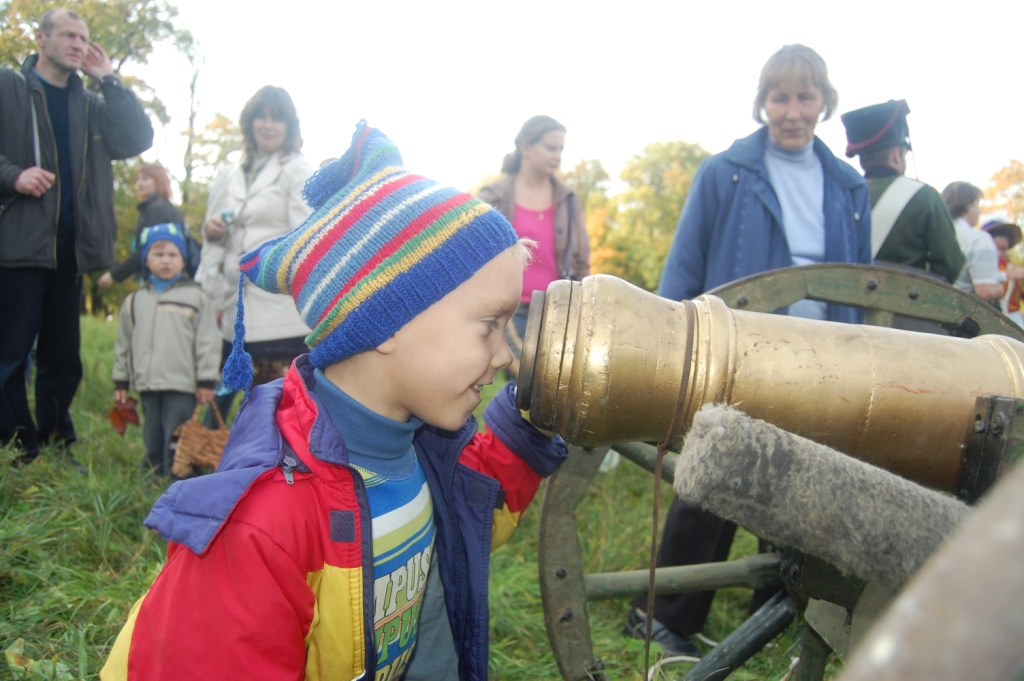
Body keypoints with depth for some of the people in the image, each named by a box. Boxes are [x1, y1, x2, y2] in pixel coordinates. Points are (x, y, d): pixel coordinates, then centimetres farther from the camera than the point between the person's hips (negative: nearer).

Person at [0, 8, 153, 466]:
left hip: (71, 247, 4)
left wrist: (109, 80, 3)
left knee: (63, 358, 9)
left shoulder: (92, 104, 19)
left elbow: (137, 141, 5)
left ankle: (57, 447, 18)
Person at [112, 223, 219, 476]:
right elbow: (124, 345, 20)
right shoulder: (134, 301, 15)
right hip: (147, 385, 5)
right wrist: (120, 381, 18)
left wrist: (206, 380, -5)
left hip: (182, 386, -4)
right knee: (152, 439, 11)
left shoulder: (195, 297, 2)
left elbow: (207, 341, -1)